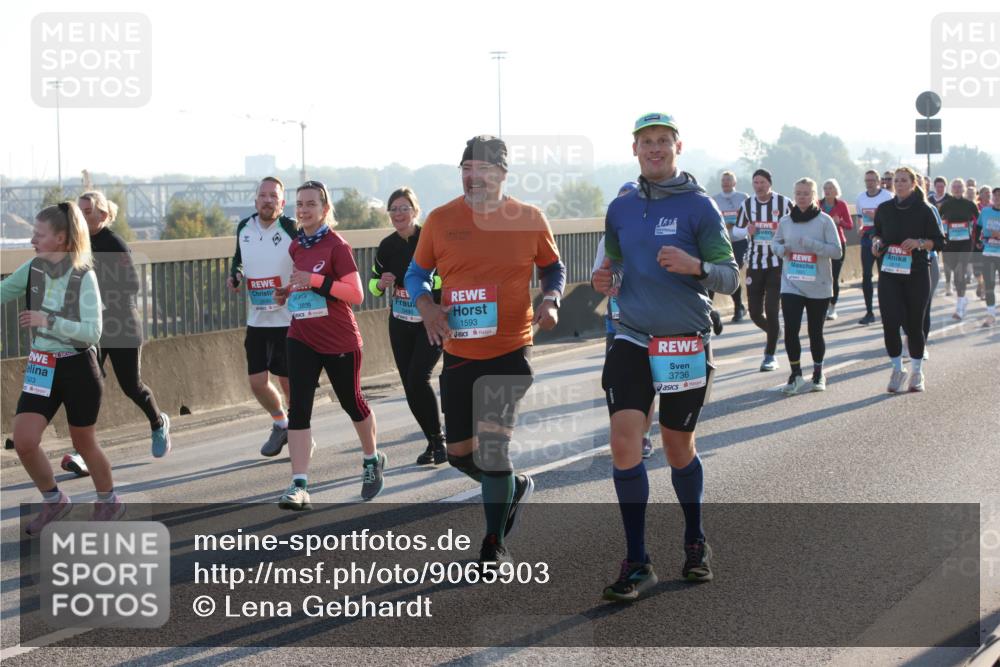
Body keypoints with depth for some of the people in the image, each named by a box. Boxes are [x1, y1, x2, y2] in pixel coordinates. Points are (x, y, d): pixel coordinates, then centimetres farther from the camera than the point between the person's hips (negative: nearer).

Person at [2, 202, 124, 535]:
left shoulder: (84, 277, -15)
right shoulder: (32, 269, -2)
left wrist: (48, 321, -28)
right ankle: (53, 501, 17)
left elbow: (92, 332, -20)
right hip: (41, 367, 4)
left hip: (77, 368, -4)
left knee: (83, 443, 10)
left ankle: (108, 500, 36)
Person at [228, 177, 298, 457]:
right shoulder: (244, 228, 5)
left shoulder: (291, 229, -12)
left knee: (289, 381, 1)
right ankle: (281, 424, 33)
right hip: (256, 320, 5)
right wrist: (235, 274, 3)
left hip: (288, 320, -5)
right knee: (257, 382, 6)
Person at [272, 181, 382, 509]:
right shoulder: (296, 246, 7)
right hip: (301, 340, 5)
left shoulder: (336, 245, -13)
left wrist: (315, 281, -27)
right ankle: (299, 486, -13)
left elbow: (356, 294, -19)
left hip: (340, 341, -5)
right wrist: (287, 291, 6)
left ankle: (372, 460, 39)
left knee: (352, 403, 13)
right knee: (298, 408, -8)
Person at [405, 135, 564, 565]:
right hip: (458, 353, 3)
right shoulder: (441, 220, 1)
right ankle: (513, 487, 41)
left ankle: (495, 543, 5)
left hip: (511, 351, -3)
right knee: (459, 452, 9)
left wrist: (550, 300, -7)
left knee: (492, 444, -11)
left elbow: (553, 268, 13)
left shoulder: (530, 219, -1)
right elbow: (415, 273, 10)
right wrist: (425, 305, -11)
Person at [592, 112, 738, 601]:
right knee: (624, 441, -11)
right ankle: (636, 562, -4)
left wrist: (695, 266, -27)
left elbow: (730, 277, -7)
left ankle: (695, 542, 33)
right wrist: (607, 281, -2)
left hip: (686, 344, -3)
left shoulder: (699, 206, -5)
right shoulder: (621, 209, 8)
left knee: (678, 446, 8)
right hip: (632, 341, 3)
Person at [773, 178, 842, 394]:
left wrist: (811, 244, -20)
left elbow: (837, 251, -9)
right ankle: (796, 375, 4)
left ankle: (818, 374, 27)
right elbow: (775, 243, 18)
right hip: (791, 285, 2)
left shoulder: (825, 220, -6)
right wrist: (782, 249, -6)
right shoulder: (785, 221, 4)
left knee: (815, 332, 8)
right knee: (791, 330, -10)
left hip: (818, 286, -2)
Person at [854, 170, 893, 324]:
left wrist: (876, 216, -21)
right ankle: (869, 311, 5)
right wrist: (859, 228, 4)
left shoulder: (887, 196, -5)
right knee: (866, 275, -1)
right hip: (867, 237, 4)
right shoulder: (861, 197, 11)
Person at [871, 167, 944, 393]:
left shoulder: (923, 210, -2)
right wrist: (876, 242, 1)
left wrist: (919, 242, -16)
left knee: (914, 324, 4)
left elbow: (939, 242, 0)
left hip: (916, 274, -2)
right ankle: (897, 369, 7)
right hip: (889, 274, 2)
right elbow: (877, 233, 22)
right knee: (890, 321, -11)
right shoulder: (884, 209, 7)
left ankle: (917, 372, 20)